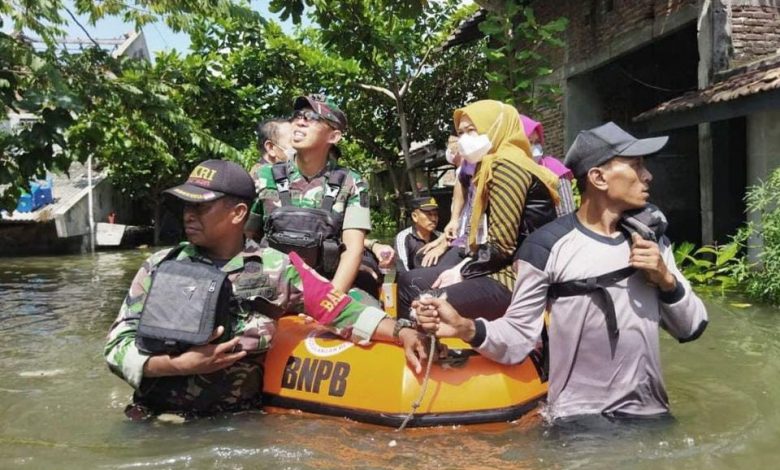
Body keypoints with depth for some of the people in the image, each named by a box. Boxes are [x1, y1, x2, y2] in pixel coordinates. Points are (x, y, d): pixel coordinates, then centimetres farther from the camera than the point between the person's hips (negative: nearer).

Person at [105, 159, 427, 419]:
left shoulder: (275, 268, -1)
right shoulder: (161, 266, 2)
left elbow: (341, 310, -4)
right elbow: (118, 347, 0)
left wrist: (402, 333, -17)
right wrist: (182, 364, -16)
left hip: (239, 422, 0)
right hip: (157, 421, 1)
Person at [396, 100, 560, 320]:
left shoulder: (507, 166, -12)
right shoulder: (490, 168, 20)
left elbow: (501, 245, -19)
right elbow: (483, 240, 13)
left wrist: (462, 272, -7)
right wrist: (462, 267, -3)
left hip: (515, 278, -11)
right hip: (497, 270, 11)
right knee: (408, 282, 11)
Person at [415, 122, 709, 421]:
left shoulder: (650, 239, 5)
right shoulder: (548, 246, -14)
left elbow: (691, 328, 8)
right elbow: (519, 338, -15)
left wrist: (666, 280, -10)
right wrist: (467, 329, -33)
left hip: (651, 413, 6)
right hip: (579, 416, -6)